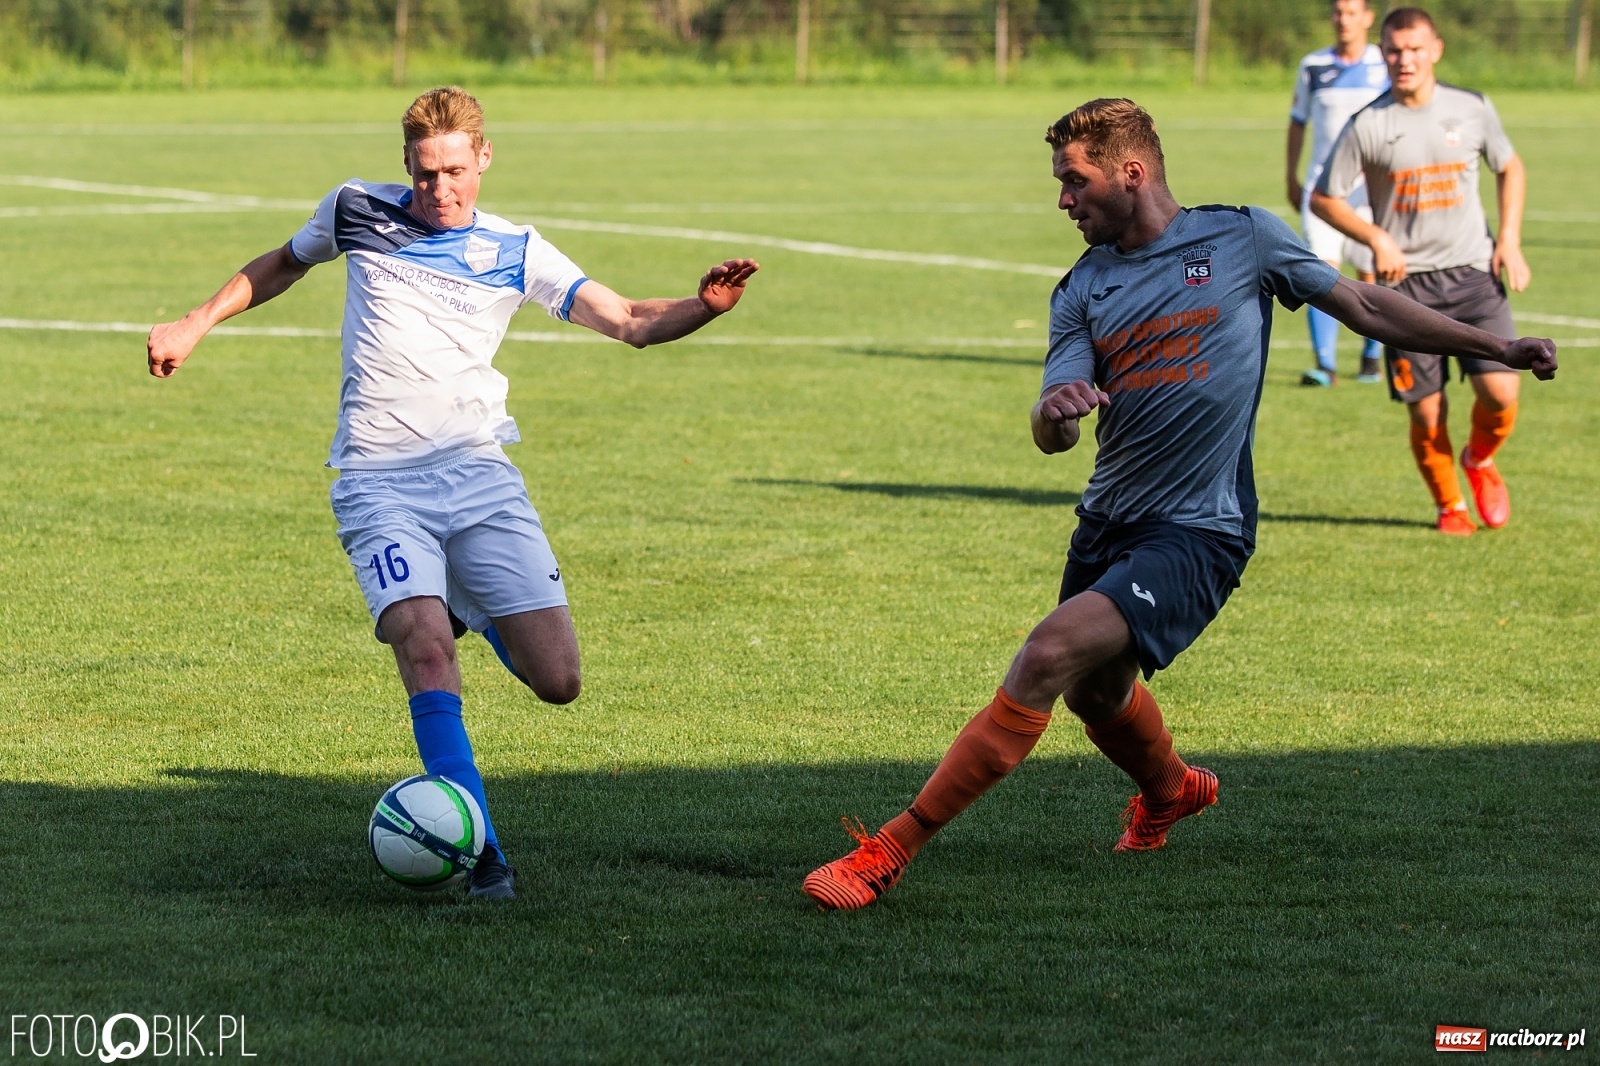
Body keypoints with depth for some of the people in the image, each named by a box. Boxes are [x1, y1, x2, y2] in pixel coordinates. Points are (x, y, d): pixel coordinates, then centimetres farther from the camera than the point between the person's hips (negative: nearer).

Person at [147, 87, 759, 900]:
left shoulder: (515, 252, 6)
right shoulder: (357, 212, 6)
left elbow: (628, 321, 0)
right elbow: (283, 265, 26)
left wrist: (703, 307, -19)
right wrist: (194, 325, 18)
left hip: (478, 474, 2)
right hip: (379, 481, -2)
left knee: (557, 680, -4)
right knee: (426, 653, -25)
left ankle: (474, 612, 31)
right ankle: (480, 850, -21)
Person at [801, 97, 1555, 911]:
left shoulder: (1242, 238, -2)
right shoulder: (1082, 290, 7)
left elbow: (1365, 306, 8)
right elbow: (1051, 438, -4)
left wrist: (1496, 347, 8)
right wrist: (1055, 411, -29)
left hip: (1197, 532, -6)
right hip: (1107, 525, 6)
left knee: (1050, 656, -22)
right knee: (1095, 693, 22)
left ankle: (889, 853, -22)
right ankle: (1169, 791, 59)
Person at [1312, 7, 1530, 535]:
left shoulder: (1472, 109, 1)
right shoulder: (1368, 126, -6)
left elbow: (1509, 169, 17)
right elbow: (1324, 199, 1)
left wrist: (1509, 241, 6)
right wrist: (1376, 238, -13)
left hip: (1473, 273, 1)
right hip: (1407, 282, -1)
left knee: (1501, 392, -11)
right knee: (1427, 412, -2)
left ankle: (1480, 460, 22)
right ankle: (1449, 506, 22)